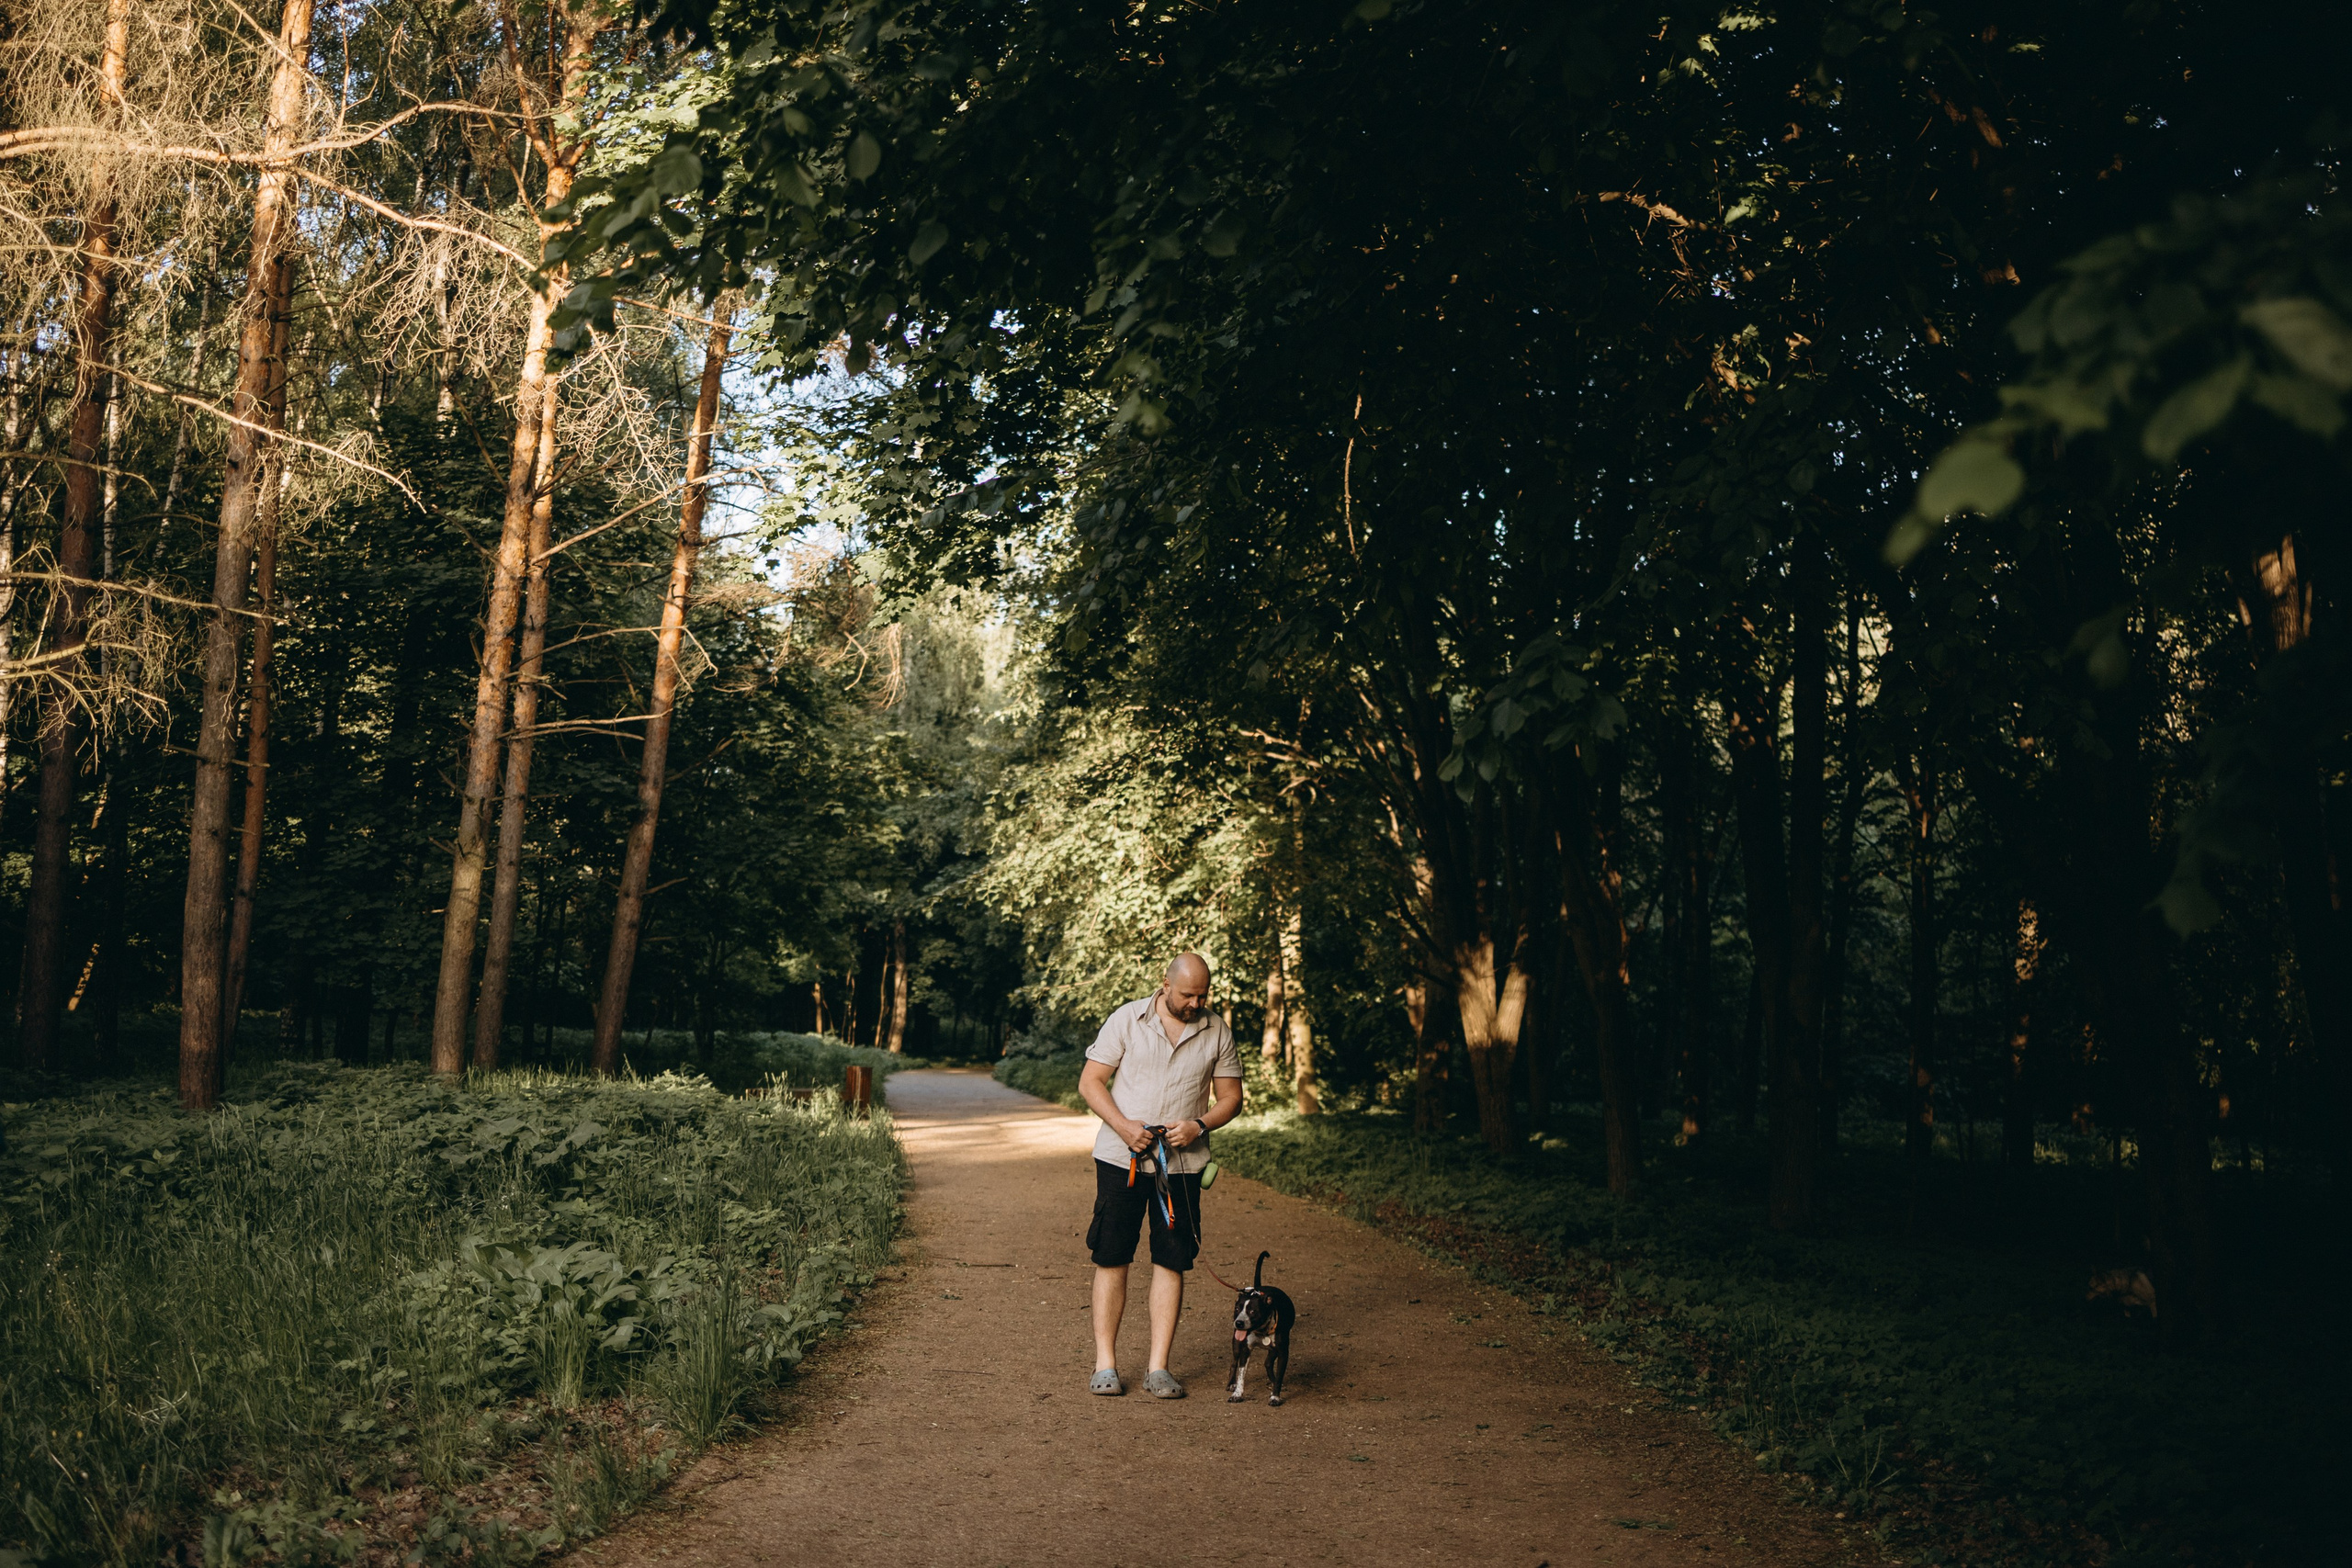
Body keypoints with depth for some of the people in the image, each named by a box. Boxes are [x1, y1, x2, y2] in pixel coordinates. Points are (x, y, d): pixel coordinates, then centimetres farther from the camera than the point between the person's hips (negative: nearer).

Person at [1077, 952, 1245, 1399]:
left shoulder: (1217, 1033, 4)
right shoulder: (1126, 1020, -2)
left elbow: (1230, 1098, 8)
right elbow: (1091, 1081, 0)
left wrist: (1199, 1125, -11)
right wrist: (1123, 1126, -15)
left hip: (1182, 1163, 2)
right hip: (1120, 1157, -1)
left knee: (1171, 1262, 2)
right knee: (1111, 1259, 1)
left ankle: (1159, 1367, 9)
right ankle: (1105, 1364, 9)